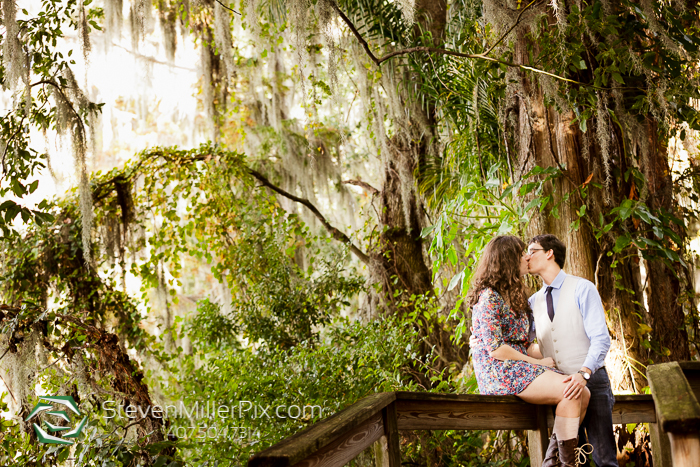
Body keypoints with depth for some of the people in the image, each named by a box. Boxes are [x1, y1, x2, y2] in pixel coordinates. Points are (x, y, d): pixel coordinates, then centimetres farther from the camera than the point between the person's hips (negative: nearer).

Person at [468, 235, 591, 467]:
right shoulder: (489, 297, -10)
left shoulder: (514, 296, 19)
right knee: (569, 391, -23)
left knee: (583, 393, -7)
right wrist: (538, 362, -10)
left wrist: (545, 359, 0)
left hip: (522, 368, 9)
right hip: (498, 372, -9)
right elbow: (495, 349, -17)